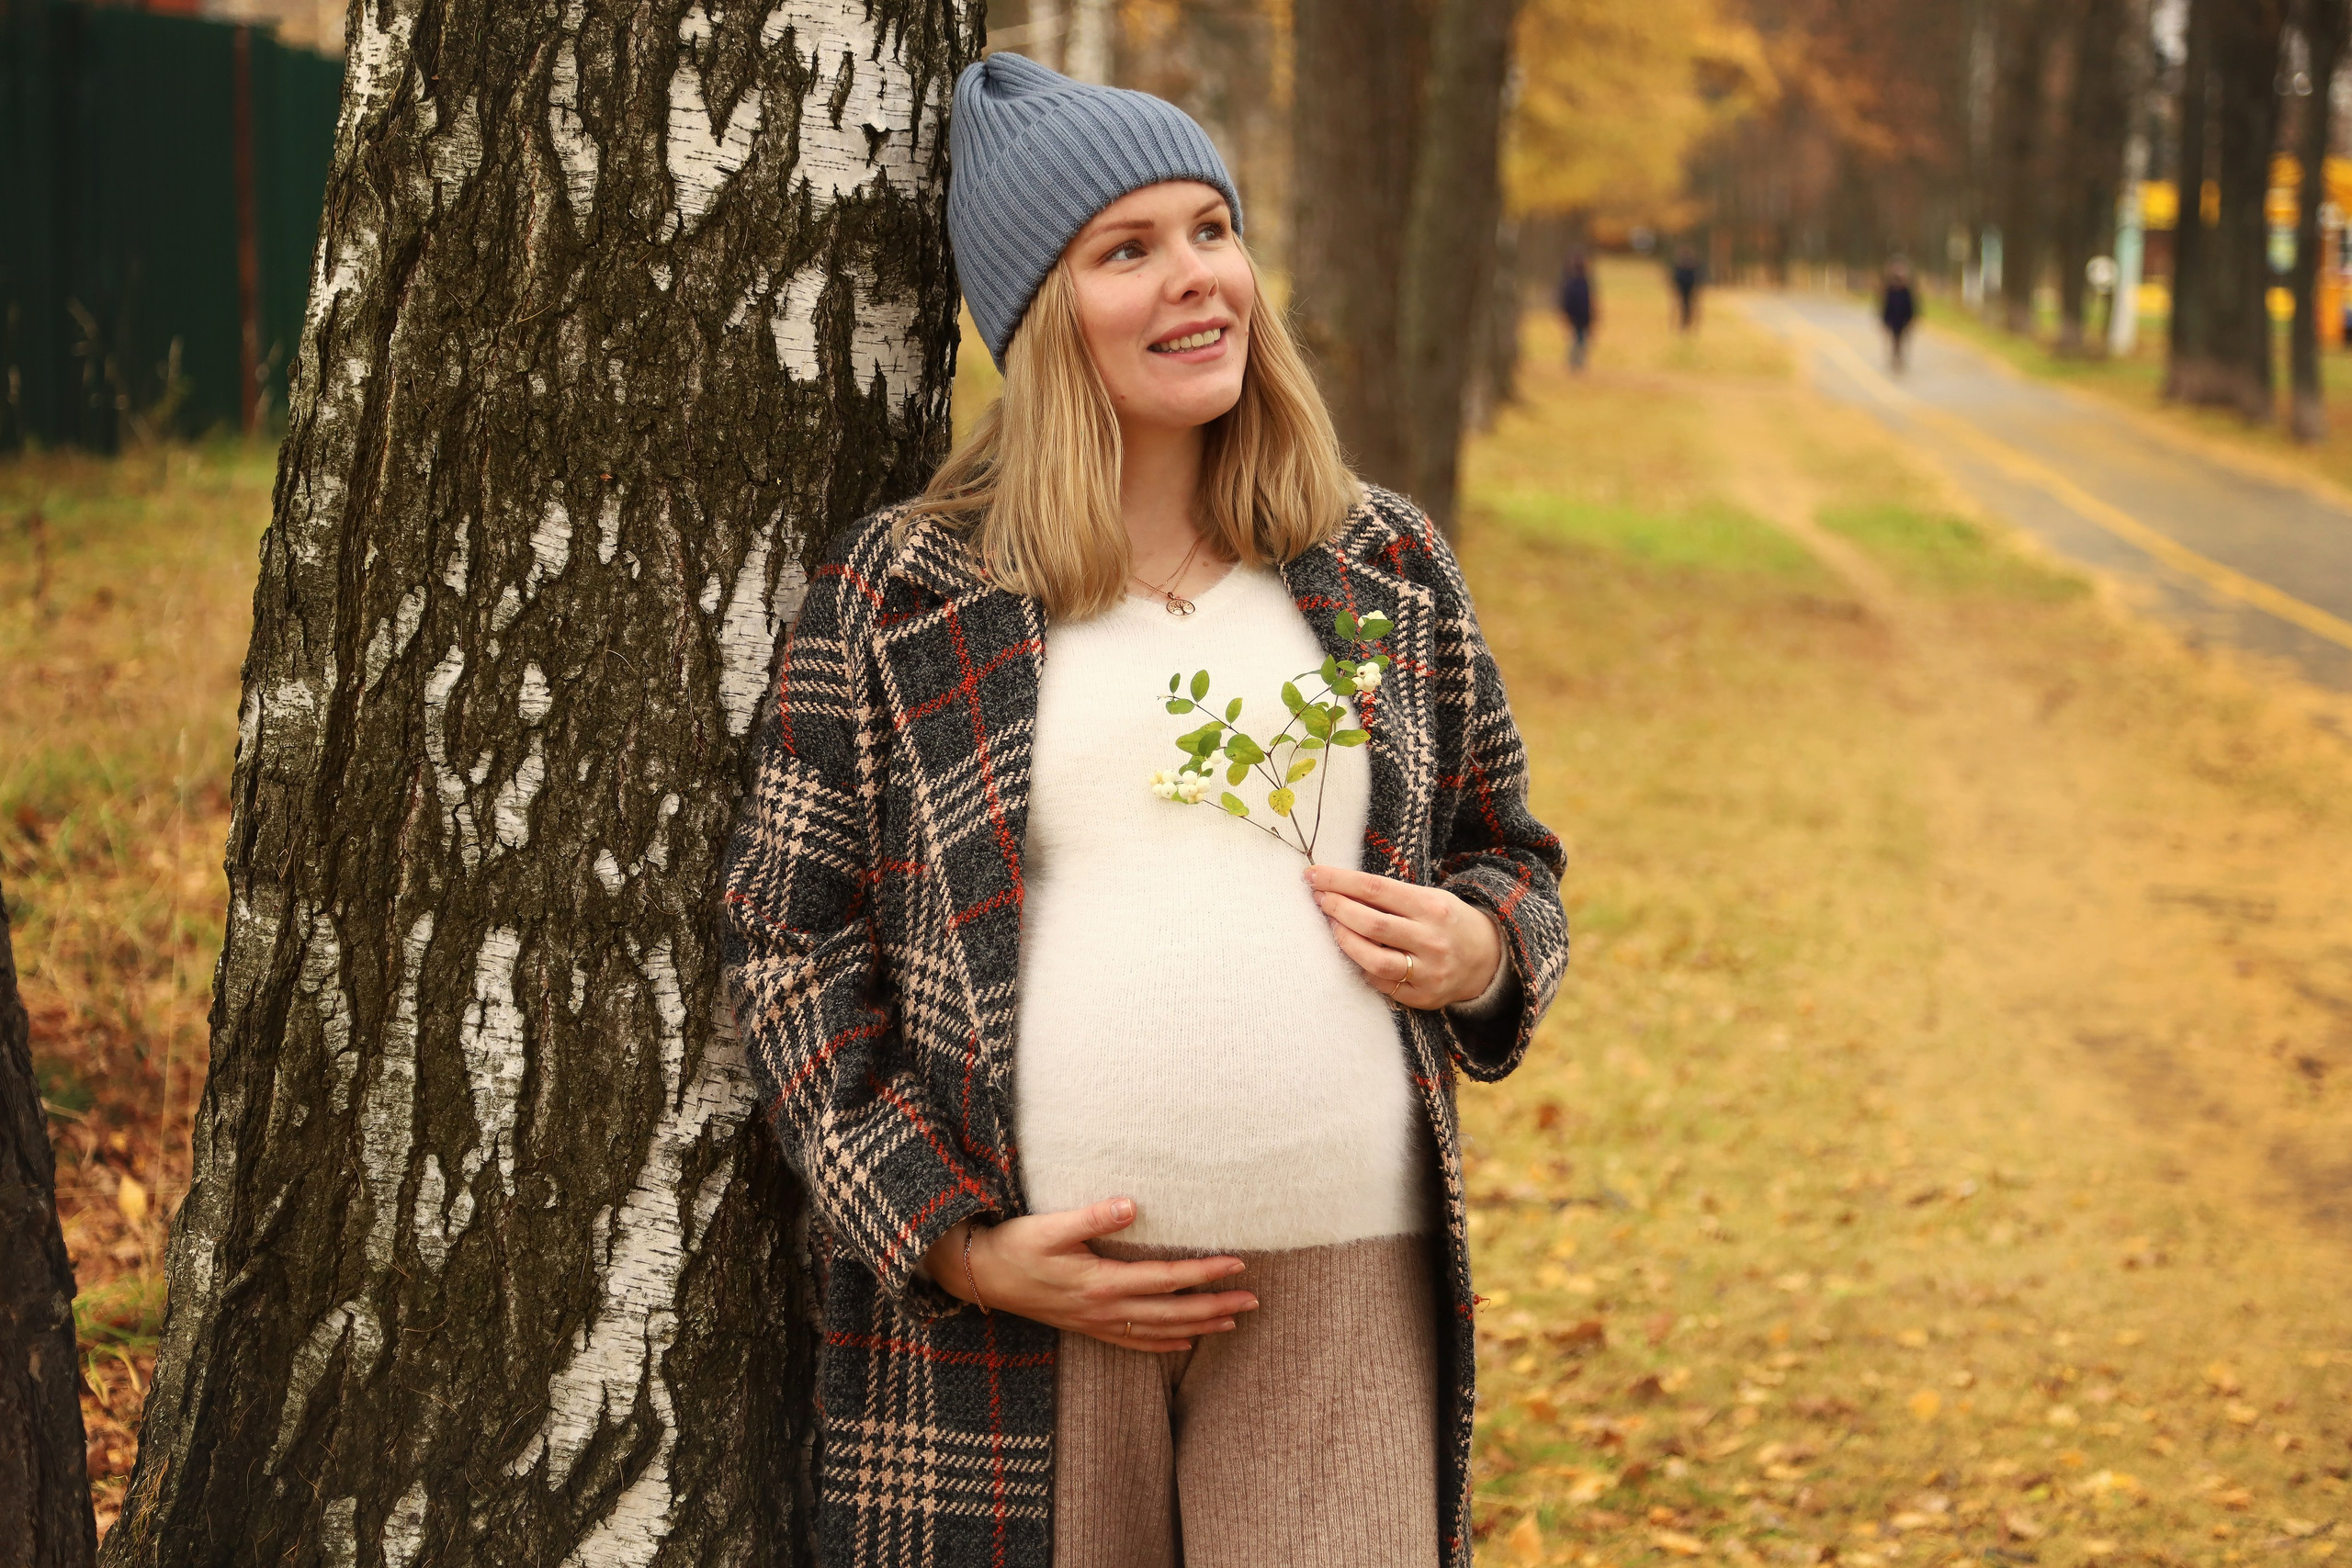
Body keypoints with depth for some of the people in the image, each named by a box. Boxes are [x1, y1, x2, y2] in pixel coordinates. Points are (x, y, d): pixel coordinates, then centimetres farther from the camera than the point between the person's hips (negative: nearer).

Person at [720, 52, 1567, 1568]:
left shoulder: (1387, 571, 12)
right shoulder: (897, 595, 3)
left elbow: (1511, 855, 23)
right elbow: (788, 946, 3)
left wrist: (1485, 951, -2)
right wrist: (956, 1243, -6)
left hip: (1345, 1284, 2)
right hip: (1022, 1292, -2)